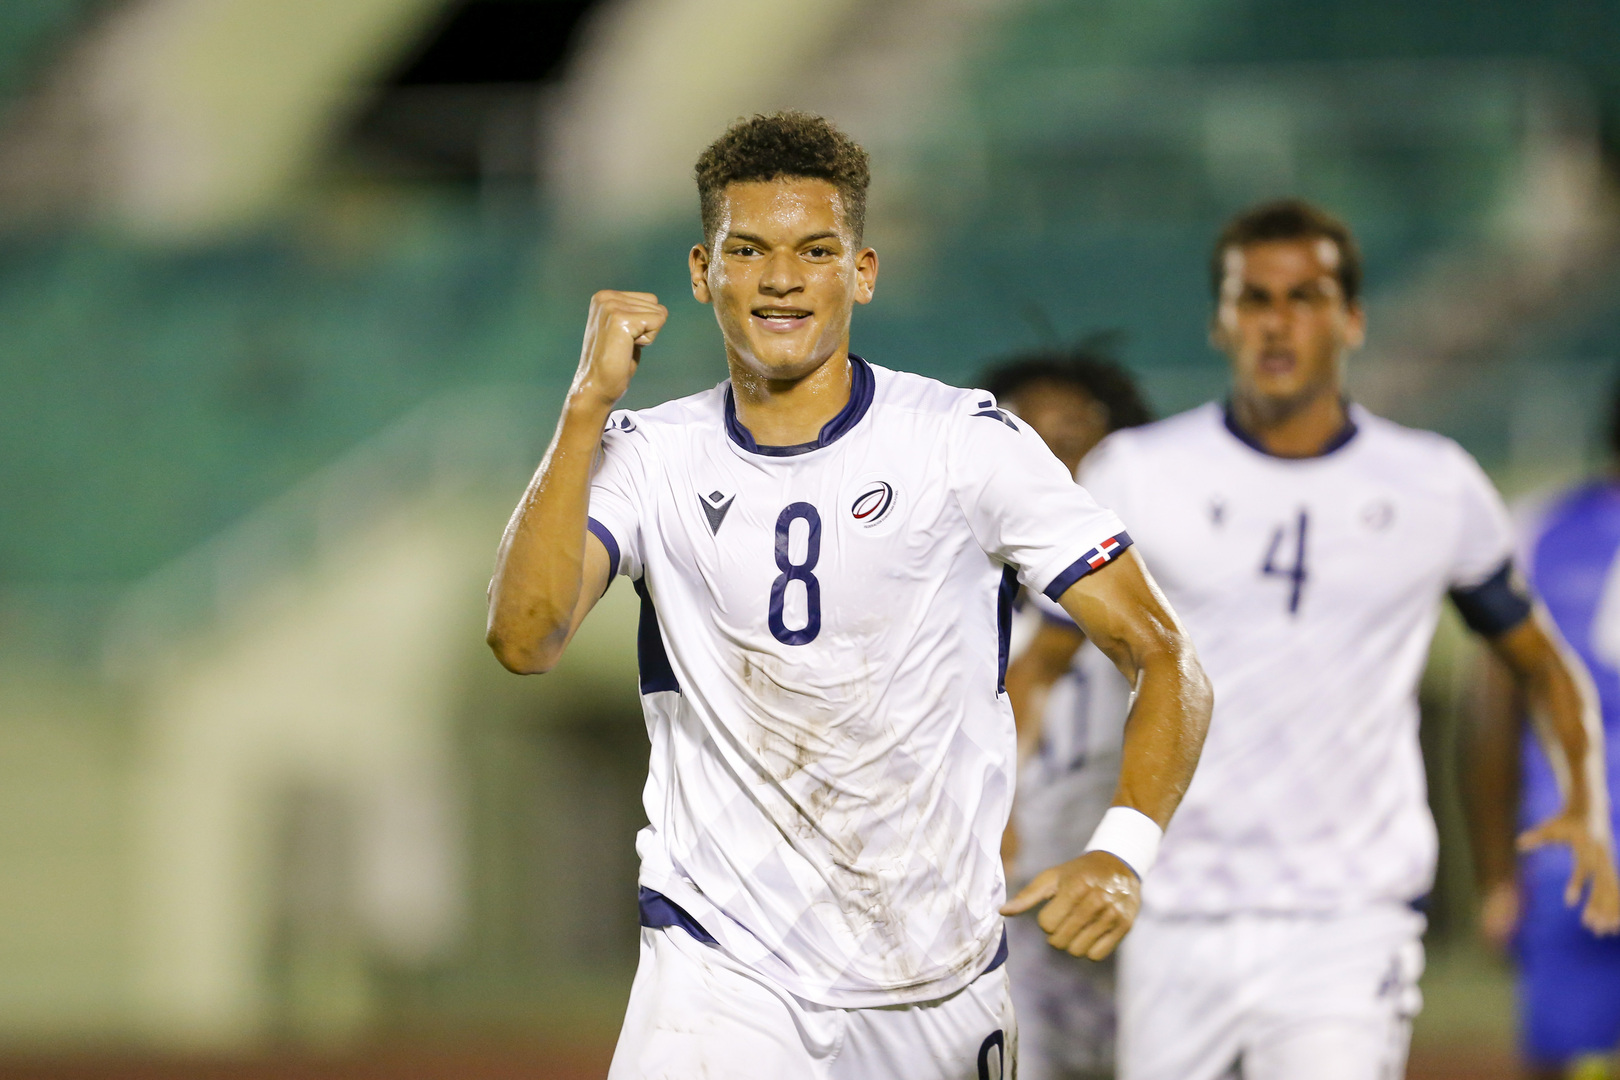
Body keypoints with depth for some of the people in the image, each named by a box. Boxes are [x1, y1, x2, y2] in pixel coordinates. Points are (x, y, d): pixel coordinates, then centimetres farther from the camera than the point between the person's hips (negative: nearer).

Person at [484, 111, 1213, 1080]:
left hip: (939, 995, 1)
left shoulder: (969, 442, -3)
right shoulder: (647, 457, 2)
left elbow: (1166, 658, -4)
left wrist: (1123, 853, -21)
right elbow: (524, 637, -14)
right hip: (722, 978, 0)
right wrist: (591, 401, -15)